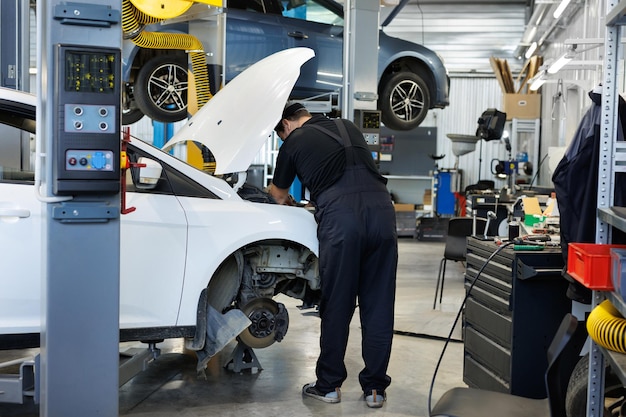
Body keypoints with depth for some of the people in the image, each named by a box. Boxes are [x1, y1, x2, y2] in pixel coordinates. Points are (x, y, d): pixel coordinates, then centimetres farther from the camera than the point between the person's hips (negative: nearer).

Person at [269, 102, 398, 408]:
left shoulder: (293, 142, 16)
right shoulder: (349, 127, 28)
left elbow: (278, 195, 30)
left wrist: (286, 203, 53)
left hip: (340, 217, -4)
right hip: (381, 208, 4)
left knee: (337, 305, 7)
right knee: (378, 305, 9)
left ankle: (329, 385, 20)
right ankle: (375, 388, 17)